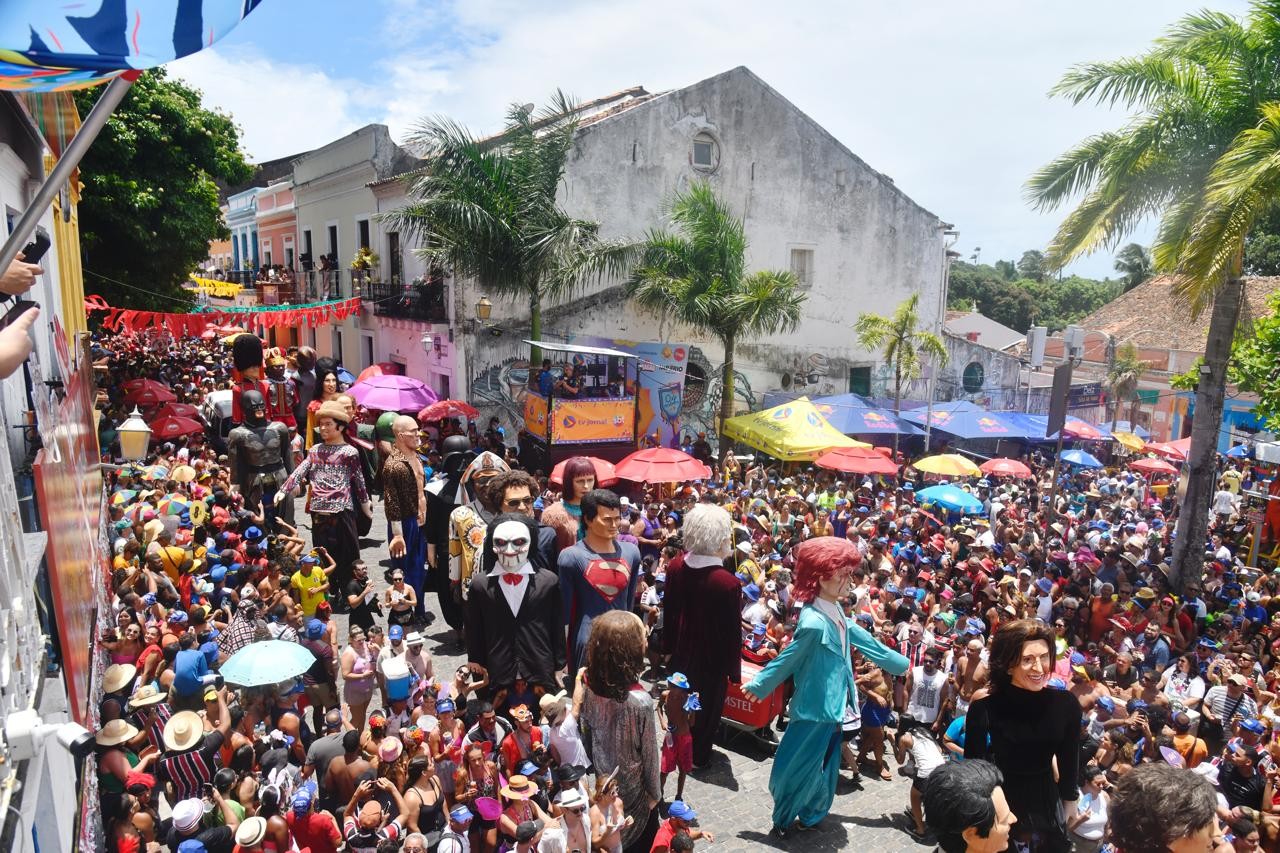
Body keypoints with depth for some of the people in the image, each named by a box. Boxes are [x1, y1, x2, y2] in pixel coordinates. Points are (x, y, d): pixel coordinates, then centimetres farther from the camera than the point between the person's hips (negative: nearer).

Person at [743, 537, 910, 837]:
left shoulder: (836, 611, 0)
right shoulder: (814, 622, -28)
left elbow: (863, 641, 13)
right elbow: (788, 659, -18)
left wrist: (901, 663, 22)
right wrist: (757, 685, -9)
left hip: (833, 705, 8)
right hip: (815, 707, -8)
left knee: (824, 766, 22)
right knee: (800, 766, 9)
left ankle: (810, 815, 42)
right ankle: (782, 819, 31)